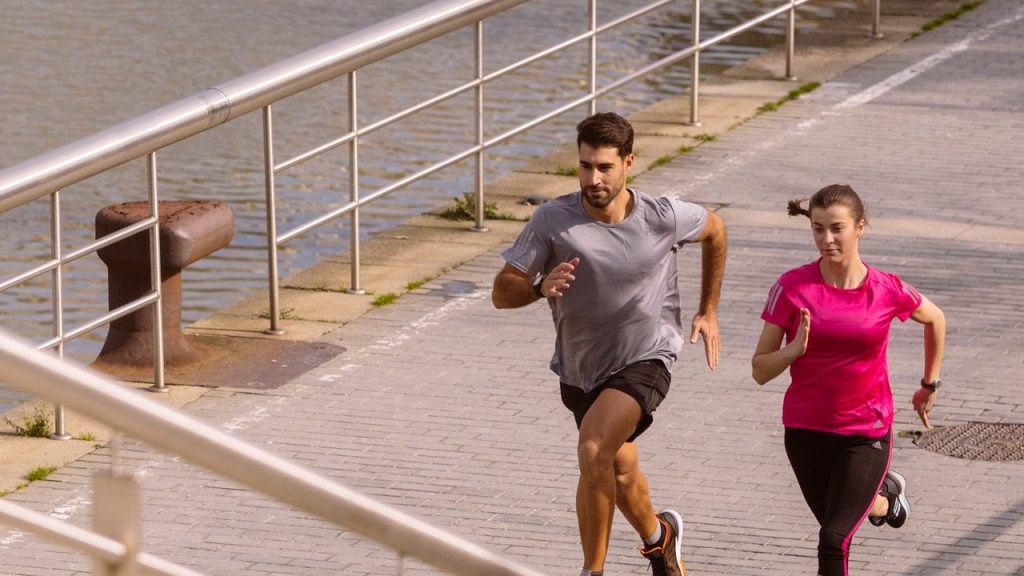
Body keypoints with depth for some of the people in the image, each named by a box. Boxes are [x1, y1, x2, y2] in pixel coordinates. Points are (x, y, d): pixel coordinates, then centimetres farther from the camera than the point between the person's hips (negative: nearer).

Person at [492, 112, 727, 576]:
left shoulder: (663, 217, -17)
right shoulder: (553, 220, -17)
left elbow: (714, 230, 7)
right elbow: (502, 293, -14)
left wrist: (708, 312, 10)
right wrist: (541, 288, -36)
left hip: (645, 360, -3)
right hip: (580, 368, 3)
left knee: (593, 451, -27)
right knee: (620, 471, 21)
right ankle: (658, 535, 54)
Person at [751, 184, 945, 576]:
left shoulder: (887, 291, -11)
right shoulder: (792, 288, -12)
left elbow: (935, 319, 12)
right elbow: (760, 371, -8)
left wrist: (930, 385, 18)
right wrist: (795, 348, -27)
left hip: (867, 433, -2)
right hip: (806, 431, 2)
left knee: (834, 539, -15)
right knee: (834, 525, 22)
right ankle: (884, 496, 54)